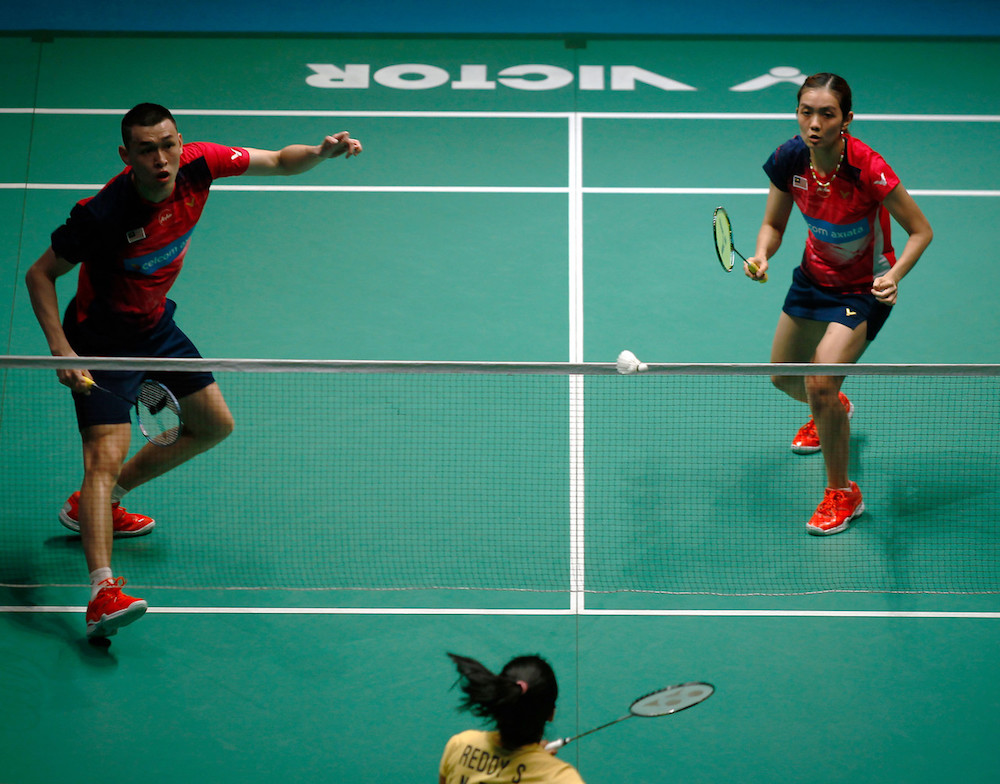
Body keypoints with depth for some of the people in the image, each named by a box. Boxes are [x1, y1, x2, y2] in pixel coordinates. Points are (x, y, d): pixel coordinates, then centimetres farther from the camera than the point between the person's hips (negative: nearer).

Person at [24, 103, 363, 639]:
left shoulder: (197, 164, -18)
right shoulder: (102, 213, -32)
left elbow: (281, 162, -5)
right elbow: (40, 273, -19)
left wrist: (322, 152, -26)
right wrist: (60, 347, -29)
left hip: (156, 327, 7)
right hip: (102, 343, -7)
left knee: (214, 425, 18)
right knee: (106, 454, -22)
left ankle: (96, 503, 29)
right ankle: (102, 591, -33)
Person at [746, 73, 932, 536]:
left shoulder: (868, 170, -32)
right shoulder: (789, 160, -18)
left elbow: (921, 231, -20)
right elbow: (773, 224, -2)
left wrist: (894, 276, -36)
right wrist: (761, 255, -23)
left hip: (866, 287, -6)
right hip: (815, 276, 6)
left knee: (820, 383, -21)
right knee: (784, 378, 19)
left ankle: (842, 492, 1)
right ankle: (832, 411, 58)